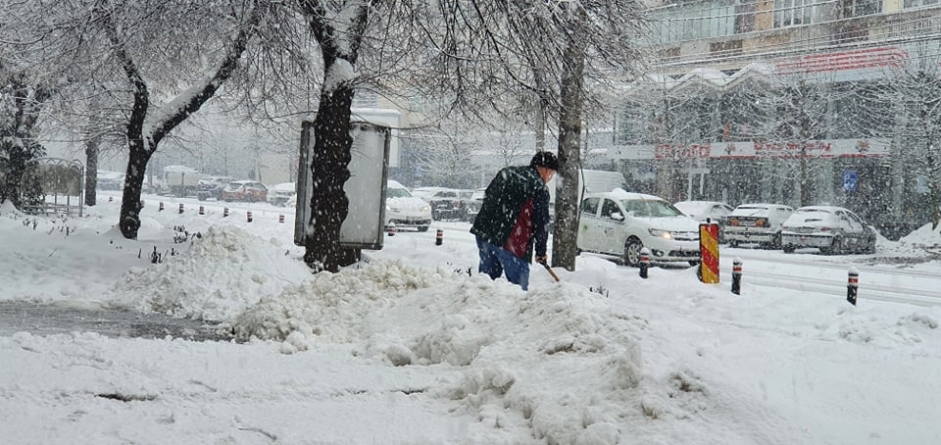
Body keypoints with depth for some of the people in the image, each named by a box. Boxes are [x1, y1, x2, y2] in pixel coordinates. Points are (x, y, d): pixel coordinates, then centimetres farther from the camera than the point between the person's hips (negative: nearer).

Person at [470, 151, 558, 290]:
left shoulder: (506, 172, 16)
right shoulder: (540, 188, -7)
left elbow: (487, 196, 23)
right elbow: (542, 222, -5)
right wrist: (541, 251, 5)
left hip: (483, 231, 7)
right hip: (510, 241, -7)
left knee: (487, 274, 15)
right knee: (518, 279, -2)